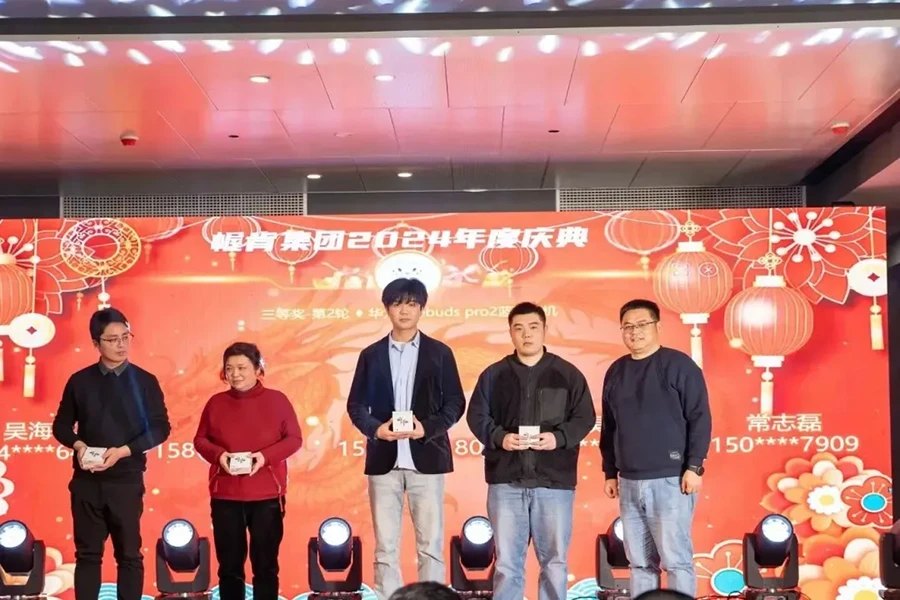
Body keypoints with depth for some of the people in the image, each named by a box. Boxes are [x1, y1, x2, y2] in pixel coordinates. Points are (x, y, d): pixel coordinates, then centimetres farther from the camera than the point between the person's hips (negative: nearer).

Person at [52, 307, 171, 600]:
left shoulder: (145, 381, -1)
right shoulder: (80, 381, 4)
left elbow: (160, 428, -3)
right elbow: (61, 425, 9)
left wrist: (123, 451, -15)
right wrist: (78, 445, -12)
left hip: (127, 480, -1)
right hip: (86, 480, 2)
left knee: (129, 554, 5)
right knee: (87, 554, 8)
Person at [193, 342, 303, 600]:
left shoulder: (277, 400, 1)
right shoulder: (216, 402, 6)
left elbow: (294, 439, -1)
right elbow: (200, 439, 9)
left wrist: (266, 455, -16)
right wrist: (218, 455, -12)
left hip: (267, 495, -1)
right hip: (225, 495, 2)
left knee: (265, 563, 4)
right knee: (229, 563, 7)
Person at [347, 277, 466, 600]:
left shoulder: (439, 353, 5)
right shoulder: (371, 355, 9)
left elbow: (455, 403, 3)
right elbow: (356, 405, 8)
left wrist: (428, 428, -14)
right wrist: (375, 428, -12)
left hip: (426, 459, -1)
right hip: (383, 460, 1)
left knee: (430, 544, 2)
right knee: (385, 547, 4)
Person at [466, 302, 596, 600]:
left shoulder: (568, 373, 5)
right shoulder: (494, 374, 7)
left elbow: (585, 417, 4)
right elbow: (476, 415, 7)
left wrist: (559, 437, -14)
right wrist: (499, 437, -12)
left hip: (554, 481, 0)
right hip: (506, 480, 1)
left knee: (555, 561, 7)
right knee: (507, 562, 5)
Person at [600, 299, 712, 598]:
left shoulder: (679, 365, -4)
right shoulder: (616, 372, 13)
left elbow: (700, 419, -7)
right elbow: (608, 428, 18)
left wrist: (694, 466, -12)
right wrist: (610, 473, 16)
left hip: (670, 479, -5)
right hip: (629, 482, 6)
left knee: (675, 558, -4)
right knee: (639, 562, 9)